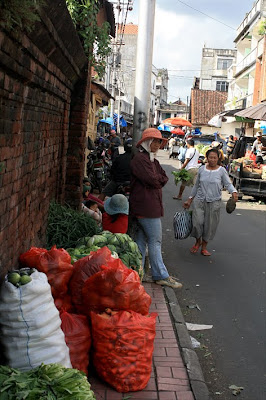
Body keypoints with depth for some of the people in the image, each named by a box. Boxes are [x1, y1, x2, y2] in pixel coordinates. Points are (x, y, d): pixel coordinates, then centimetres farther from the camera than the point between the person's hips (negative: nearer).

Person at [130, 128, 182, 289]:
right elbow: (152, 180, -20)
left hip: (152, 205, 10)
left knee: (141, 240, 12)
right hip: (146, 206, -10)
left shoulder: (153, 160, 20)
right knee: (155, 241, -5)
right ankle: (161, 276, 2)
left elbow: (164, 178, 12)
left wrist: (157, 179, -7)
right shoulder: (140, 159, -12)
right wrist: (160, 179, 0)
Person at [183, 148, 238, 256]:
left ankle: (204, 247, 21)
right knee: (197, 222, -11)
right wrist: (189, 199, 16)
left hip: (214, 202, -1)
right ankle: (198, 241, 18)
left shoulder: (221, 170, -1)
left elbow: (228, 184, -4)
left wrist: (234, 192, -26)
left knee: (210, 226, 3)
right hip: (199, 200, 1)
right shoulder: (202, 169, 6)